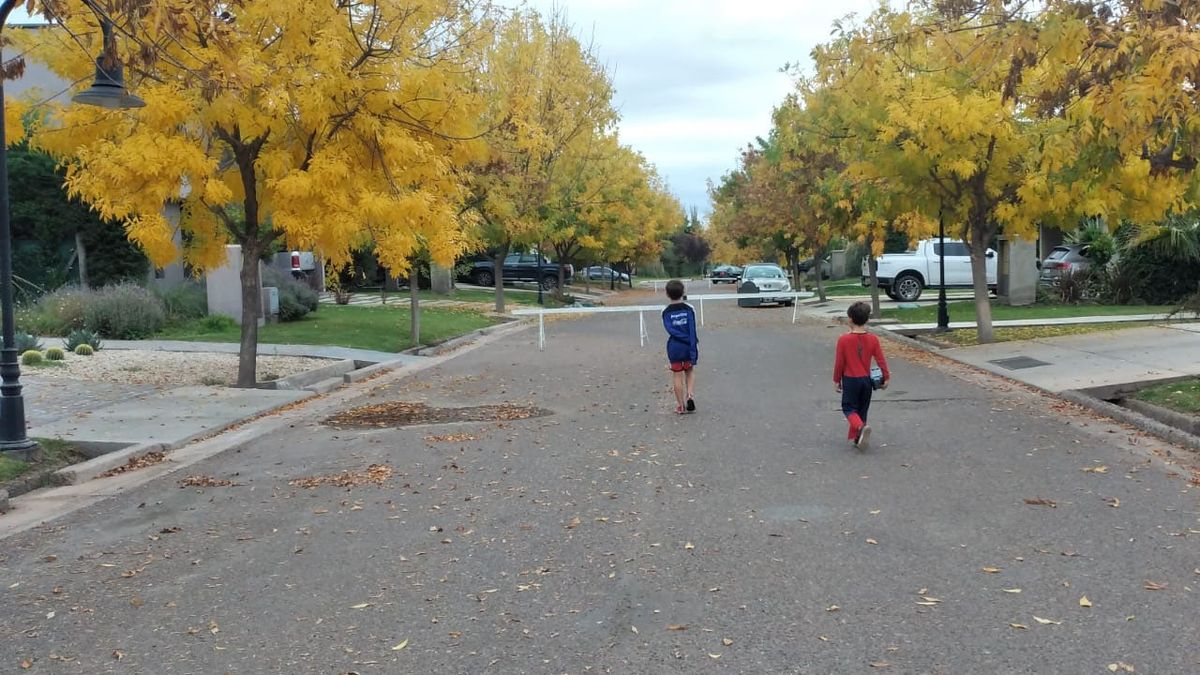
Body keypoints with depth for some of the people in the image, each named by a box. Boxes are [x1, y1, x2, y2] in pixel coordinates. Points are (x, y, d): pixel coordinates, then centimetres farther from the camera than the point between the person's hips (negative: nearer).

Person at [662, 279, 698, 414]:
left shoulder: (666, 312, -2)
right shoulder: (689, 309, -4)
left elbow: (671, 330, -8)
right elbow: (692, 331, -8)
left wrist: (690, 340, -5)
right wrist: (693, 352, -6)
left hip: (674, 348, 0)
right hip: (688, 348, 0)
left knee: (677, 376, 8)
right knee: (690, 371, 19)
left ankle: (680, 406, 14)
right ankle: (690, 396, 0)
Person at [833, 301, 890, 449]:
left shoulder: (844, 340, -14)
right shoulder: (873, 339, -6)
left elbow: (839, 362, -8)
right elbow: (881, 360, -2)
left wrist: (837, 380, 4)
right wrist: (886, 377, 11)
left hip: (850, 380, -3)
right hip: (866, 380, 4)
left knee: (849, 408, 7)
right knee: (862, 410, 16)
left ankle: (861, 427, -21)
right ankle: (858, 439, 22)